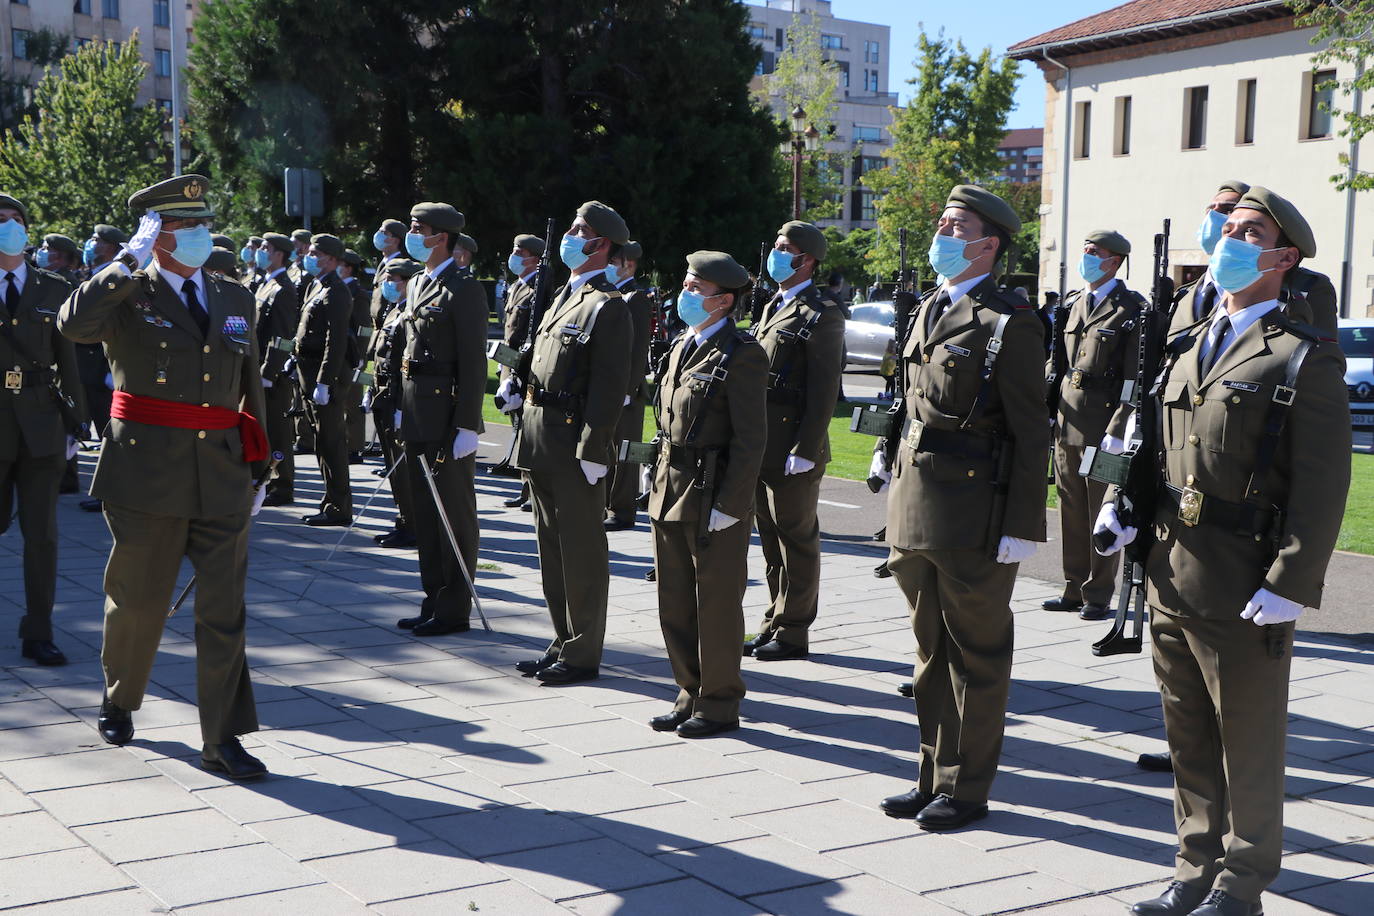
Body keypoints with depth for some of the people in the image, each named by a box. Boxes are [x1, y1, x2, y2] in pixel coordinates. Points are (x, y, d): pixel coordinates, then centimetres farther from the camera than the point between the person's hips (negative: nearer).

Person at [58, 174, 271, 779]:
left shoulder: (235, 299, 13)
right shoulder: (127, 295, -1)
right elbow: (75, 323, -24)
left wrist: (255, 469, 17)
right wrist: (134, 258, -19)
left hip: (222, 475, 3)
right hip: (147, 473, -3)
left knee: (225, 607, -1)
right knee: (138, 599, 10)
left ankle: (222, 740, 4)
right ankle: (118, 701, 36)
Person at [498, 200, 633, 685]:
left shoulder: (606, 307, -12)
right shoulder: (563, 296, 17)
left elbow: (610, 386, -18)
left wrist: (593, 452, -21)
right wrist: (518, 391, 8)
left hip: (575, 444, -9)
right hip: (541, 441, 10)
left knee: (581, 551, -1)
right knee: (552, 545, 15)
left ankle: (582, 654, 8)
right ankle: (563, 642, 26)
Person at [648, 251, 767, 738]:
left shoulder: (741, 354, -12)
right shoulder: (683, 346, 13)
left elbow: (750, 438, -15)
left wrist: (728, 505, -18)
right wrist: (660, 480, 13)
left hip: (715, 498, -8)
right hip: (671, 494, 8)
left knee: (716, 606, 3)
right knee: (674, 604, 14)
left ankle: (719, 704, 15)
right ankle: (690, 695, 27)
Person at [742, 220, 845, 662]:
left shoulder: (821, 315, -11)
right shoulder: (774, 307, 18)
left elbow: (824, 390, -16)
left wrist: (804, 451, -20)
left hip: (792, 449, -9)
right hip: (762, 444, 9)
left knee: (796, 539, 0)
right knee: (771, 538, 15)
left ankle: (793, 632, 8)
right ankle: (775, 622, 25)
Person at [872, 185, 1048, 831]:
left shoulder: (1009, 322, -10)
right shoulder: (928, 310, 15)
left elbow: (1029, 433, -12)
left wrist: (1021, 527, -15)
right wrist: (894, 466, 15)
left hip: (974, 517, -8)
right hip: (917, 508, 8)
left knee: (975, 655, 5)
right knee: (932, 649, 15)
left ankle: (965, 789, 15)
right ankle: (935, 777, 26)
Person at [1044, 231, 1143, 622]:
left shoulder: (1132, 310, -7)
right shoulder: (1074, 307, 15)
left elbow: (1136, 380, -12)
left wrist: (1117, 429, -18)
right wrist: (1049, 411, 10)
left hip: (1104, 429, -7)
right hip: (1067, 427, 7)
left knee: (1102, 516, 1)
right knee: (1071, 512, 13)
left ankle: (1098, 595, 10)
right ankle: (1074, 589, 23)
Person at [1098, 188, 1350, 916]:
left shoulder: (1306, 357, -6)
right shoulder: (1186, 346, 14)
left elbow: (1322, 485, -11)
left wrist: (1289, 584, -17)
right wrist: (1120, 504, 5)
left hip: (1243, 591, -6)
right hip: (1171, 577, 7)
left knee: (1249, 746, 7)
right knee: (1189, 740, 16)